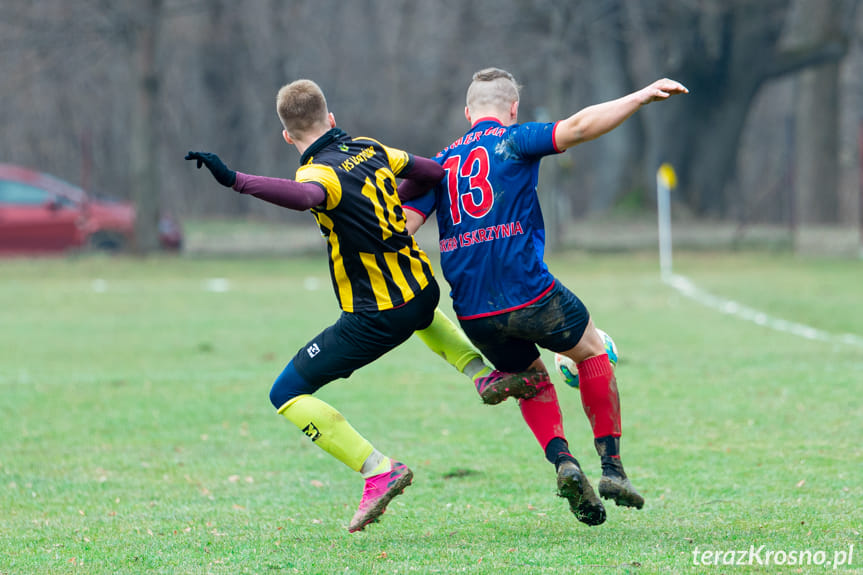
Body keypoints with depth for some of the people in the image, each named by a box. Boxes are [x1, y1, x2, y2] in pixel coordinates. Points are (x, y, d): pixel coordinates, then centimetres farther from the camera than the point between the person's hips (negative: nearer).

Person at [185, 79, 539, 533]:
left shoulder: (321, 172, -19)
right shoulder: (371, 151, 4)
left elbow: (304, 196, -44)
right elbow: (434, 173, 16)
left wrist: (234, 180, -53)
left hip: (377, 318, -8)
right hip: (423, 289, 8)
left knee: (287, 394, -1)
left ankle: (377, 470, -12)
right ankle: (483, 373, 29)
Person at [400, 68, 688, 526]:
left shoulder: (441, 163, 15)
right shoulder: (514, 142, 1)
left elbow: (401, 224, 4)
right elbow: (578, 127, -13)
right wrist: (642, 96, -11)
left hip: (472, 312, 5)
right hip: (527, 294, -5)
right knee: (592, 351, 20)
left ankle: (562, 461, 1)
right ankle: (611, 467, 13)